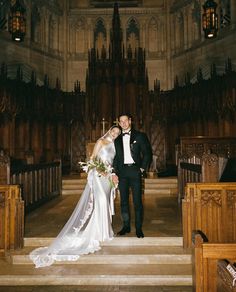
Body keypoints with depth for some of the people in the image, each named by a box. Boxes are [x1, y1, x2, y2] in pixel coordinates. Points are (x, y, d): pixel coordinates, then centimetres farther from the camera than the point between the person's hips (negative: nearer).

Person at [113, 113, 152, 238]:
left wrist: (143, 168, -5)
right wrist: (115, 171, 3)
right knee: (123, 200, 8)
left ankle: (139, 228, 9)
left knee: (137, 201, -2)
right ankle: (126, 226, 21)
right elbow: (115, 156, 13)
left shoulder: (140, 136, 4)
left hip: (135, 171, -3)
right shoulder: (117, 139, 13)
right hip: (122, 172, 3)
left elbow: (147, 153, 2)